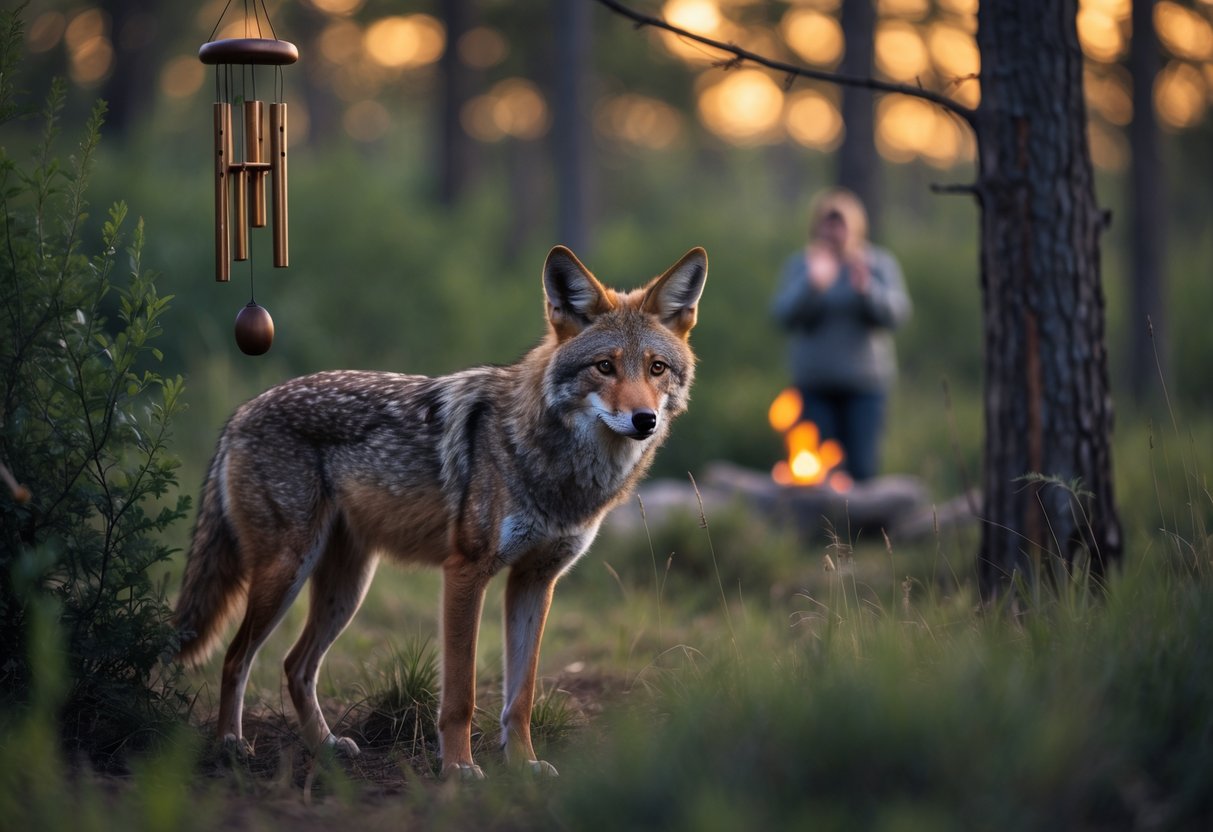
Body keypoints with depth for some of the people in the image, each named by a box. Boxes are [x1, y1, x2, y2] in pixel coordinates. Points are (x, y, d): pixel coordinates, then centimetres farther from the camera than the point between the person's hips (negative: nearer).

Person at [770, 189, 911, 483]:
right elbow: (784, 314, -6)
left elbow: (897, 312, -7)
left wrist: (867, 289, -26)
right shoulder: (799, 265, 8)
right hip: (815, 381, 1)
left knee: (862, 467, -7)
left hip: (864, 382, -1)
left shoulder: (880, 263, 5)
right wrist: (812, 285, -24)